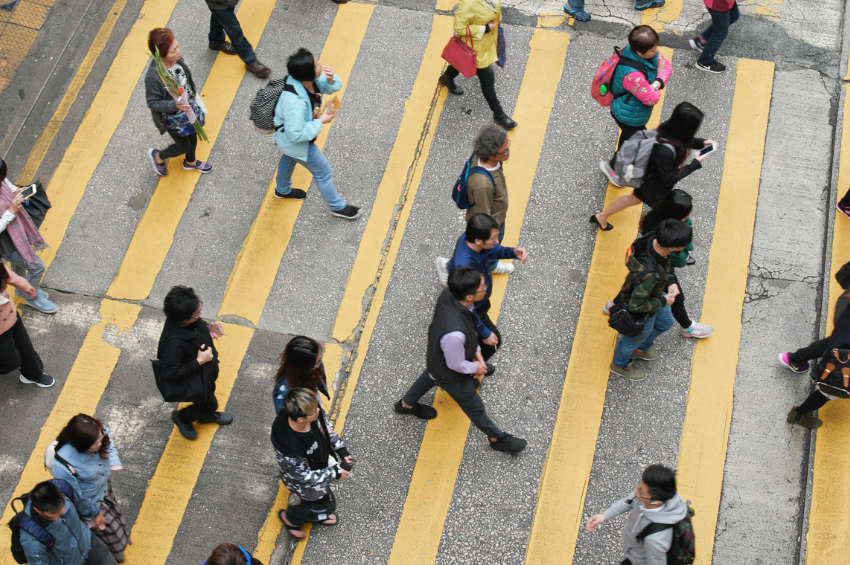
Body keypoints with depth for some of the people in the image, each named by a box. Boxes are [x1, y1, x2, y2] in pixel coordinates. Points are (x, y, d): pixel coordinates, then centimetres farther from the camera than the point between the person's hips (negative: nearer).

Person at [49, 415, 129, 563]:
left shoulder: (99, 431, -30)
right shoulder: (63, 467, -44)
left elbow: (108, 444, 0)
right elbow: (75, 497, -24)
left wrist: (114, 463, -13)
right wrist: (93, 513, -11)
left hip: (105, 488, 6)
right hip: (89, 501, -5)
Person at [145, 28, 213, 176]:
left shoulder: (177, 59, -20)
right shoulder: (153, 77, -40)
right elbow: (152, 102, -26)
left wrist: (194, 96, 15)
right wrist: (174, 105, -38)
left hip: (189, 108, 6)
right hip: (173, 119, -6)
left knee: (192, 135, 30)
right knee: (184, 146, 15)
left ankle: (190, 162, 62)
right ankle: (158, 156, 47)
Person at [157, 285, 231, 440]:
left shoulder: (183, 319, -23)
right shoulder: (174, 342, -45)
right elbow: (170, 373, -33)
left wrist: (207, 329, -16)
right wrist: (198, 362, -33)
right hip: (192, 383, -7)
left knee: (210, 391, 33)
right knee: (210, 404, 18)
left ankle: (205, 415, 63)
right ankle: (181, 417, 45)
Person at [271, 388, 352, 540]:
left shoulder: (313, 413, -32)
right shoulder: (290, 447, -48)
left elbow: (326, 428, -6)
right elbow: (303, 476, -30)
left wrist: (341, 450, -7)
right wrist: (333, 473, -24)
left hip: (320, 462, 6)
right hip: (303, 480, -6)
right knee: (325, 504, 21)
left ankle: (317, 515, 67)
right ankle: (290, 517, 48)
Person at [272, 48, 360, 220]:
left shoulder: (306, 78, -22)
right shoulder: (296, 102, -45)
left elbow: (331, 87, -5)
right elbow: (296, 135, -37)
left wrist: (331, 79, -28)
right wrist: (321, 121, -30)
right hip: (295, 142, -8)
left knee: (289, 158, 37)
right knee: (323, 172, 13)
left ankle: (282, 190, 67)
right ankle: (337, 207, 39)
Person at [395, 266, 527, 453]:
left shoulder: (449, 295, -28)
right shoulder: (454, 333, -50)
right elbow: (456, 365, -28)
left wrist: (476, 351, 0)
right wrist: (475, 367, -9)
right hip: (450, 375, -7)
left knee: (429, 378, 38)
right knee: (474, 407, 21)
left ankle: (405, 405, 67)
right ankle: (497, 439, 48)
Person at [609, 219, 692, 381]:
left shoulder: (653, 239, -26)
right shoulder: (649, 274, -49)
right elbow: (636, 305, -34)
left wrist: (671, 282, -13)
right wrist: (663, 302, -21)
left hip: (654, 294, 7)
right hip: (642, 313, -7)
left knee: (665, 323, 35)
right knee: (637, 337, 25)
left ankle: (640, 349, 63)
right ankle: (620, 364, 58)